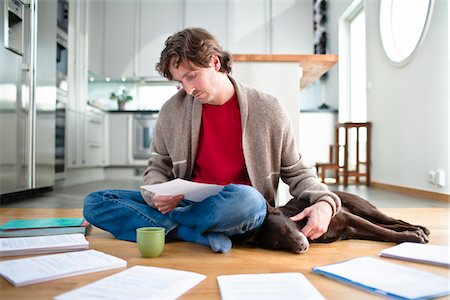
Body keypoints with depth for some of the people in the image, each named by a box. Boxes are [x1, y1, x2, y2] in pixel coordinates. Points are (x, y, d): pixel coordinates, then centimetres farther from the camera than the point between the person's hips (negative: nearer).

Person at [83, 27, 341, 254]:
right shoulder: (172, 112, 2)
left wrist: (324, 202, -14)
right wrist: (157, 195, -12)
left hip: (239, 210, -3)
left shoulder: (267, 110, -3)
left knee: (246, 199, -40)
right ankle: (202, 235, -23)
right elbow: (158, 169, 12)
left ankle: (168, 225, -14)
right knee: (95, 202, -9)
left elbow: (295, 171, 5)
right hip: (186, 203, 4)